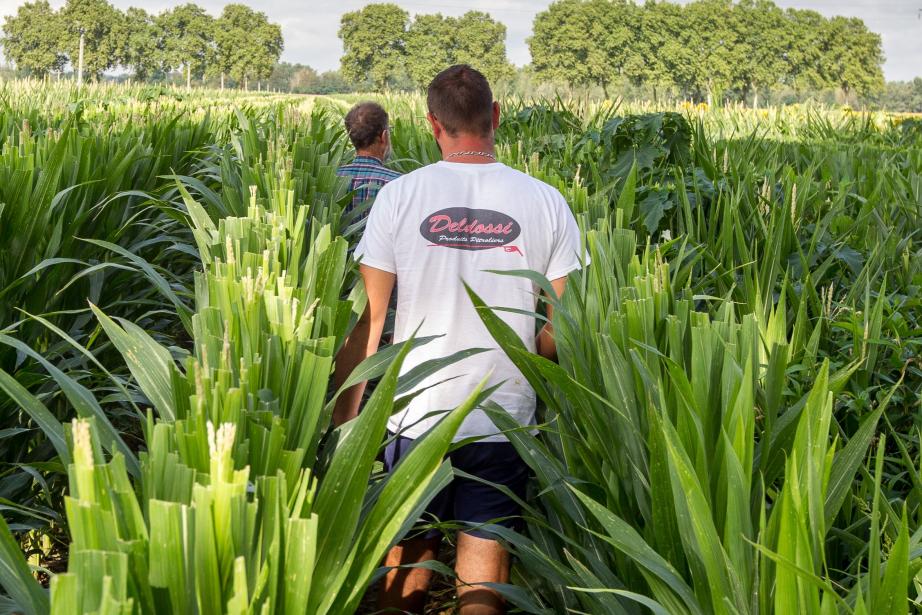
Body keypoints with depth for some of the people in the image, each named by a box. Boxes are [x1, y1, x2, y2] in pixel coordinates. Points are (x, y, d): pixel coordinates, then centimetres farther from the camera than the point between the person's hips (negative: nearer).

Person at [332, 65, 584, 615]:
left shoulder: (399, 197, -6)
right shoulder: (547, 203, -3)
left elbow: (367, 317, -5)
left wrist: (346, 408, 3)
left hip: (416, 418, 0)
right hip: (505, 420, 0)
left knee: (408, 557, 14)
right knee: (486, 559, 8)